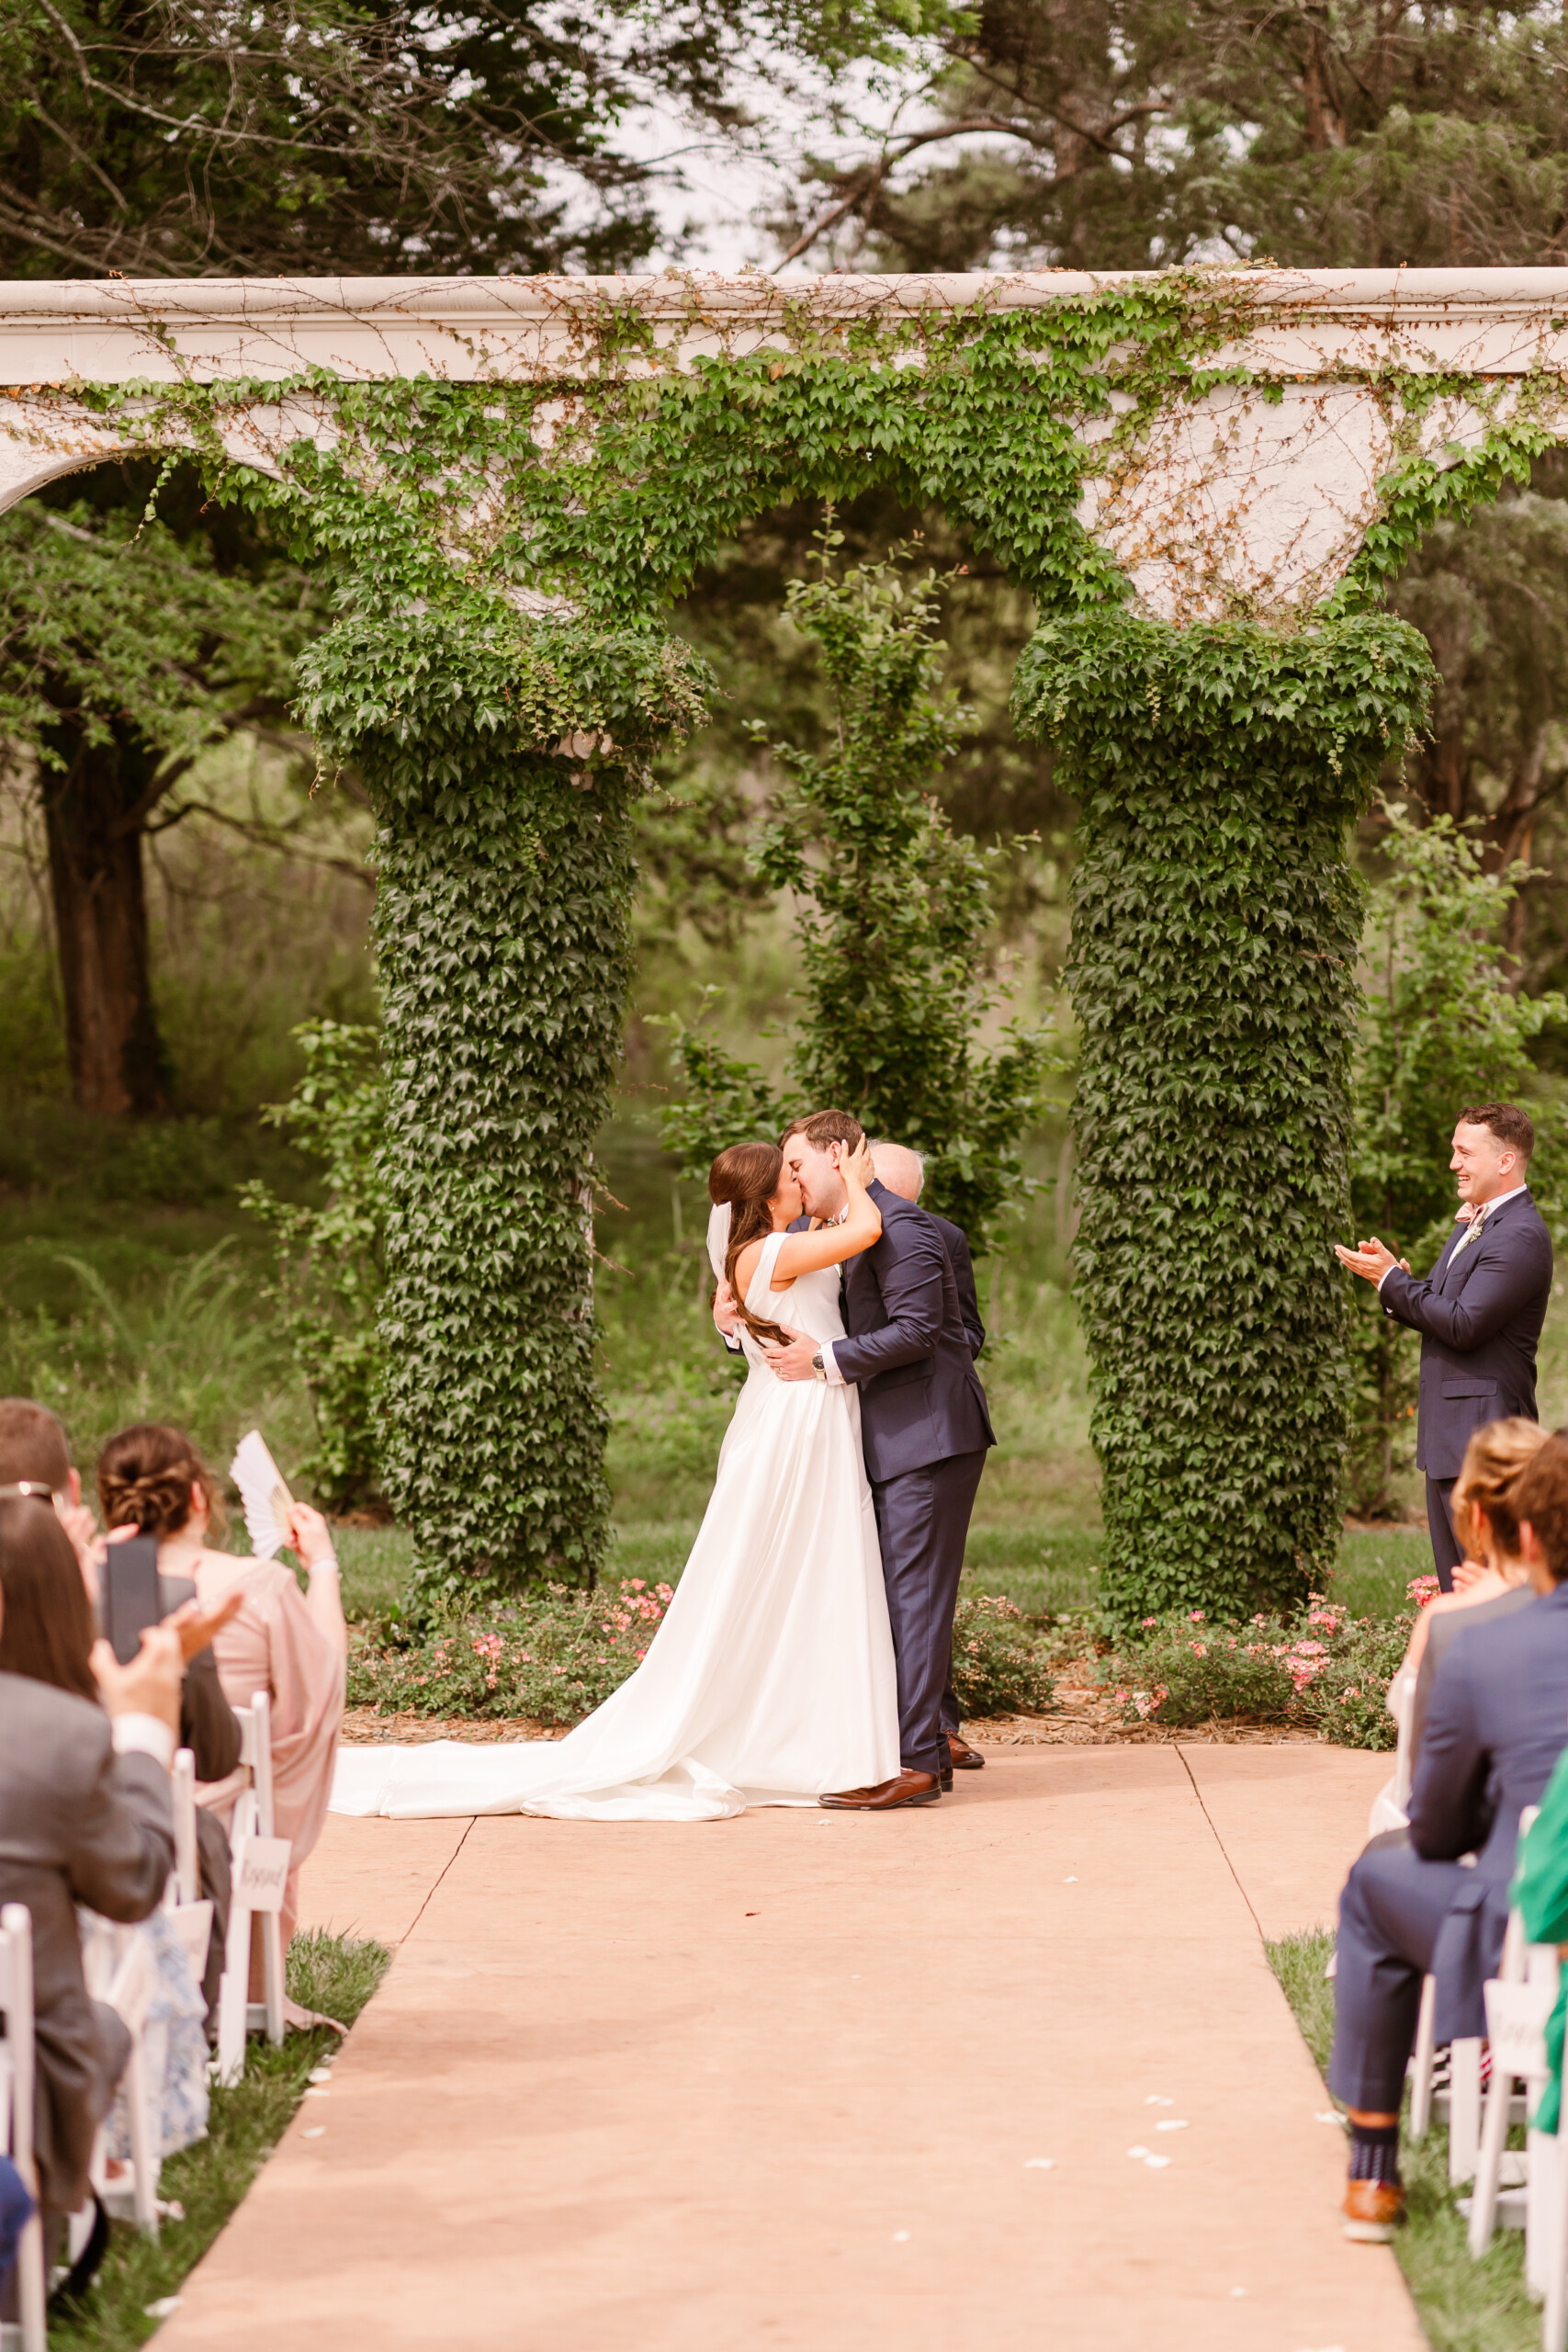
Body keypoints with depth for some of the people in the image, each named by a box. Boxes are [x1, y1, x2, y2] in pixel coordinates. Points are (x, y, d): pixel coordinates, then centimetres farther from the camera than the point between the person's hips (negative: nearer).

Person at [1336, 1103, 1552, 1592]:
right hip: (1448, 1438, 10)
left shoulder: (1520, 1236, -16)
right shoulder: (1471, 1226, 17)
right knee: (1456, 1584, 12)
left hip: (1483, 1436, -10)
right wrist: (1397, 1281, -3)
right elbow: (1440, 1309, 17)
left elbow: (1464, 1325, -21)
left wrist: (1391, 1279, -13)